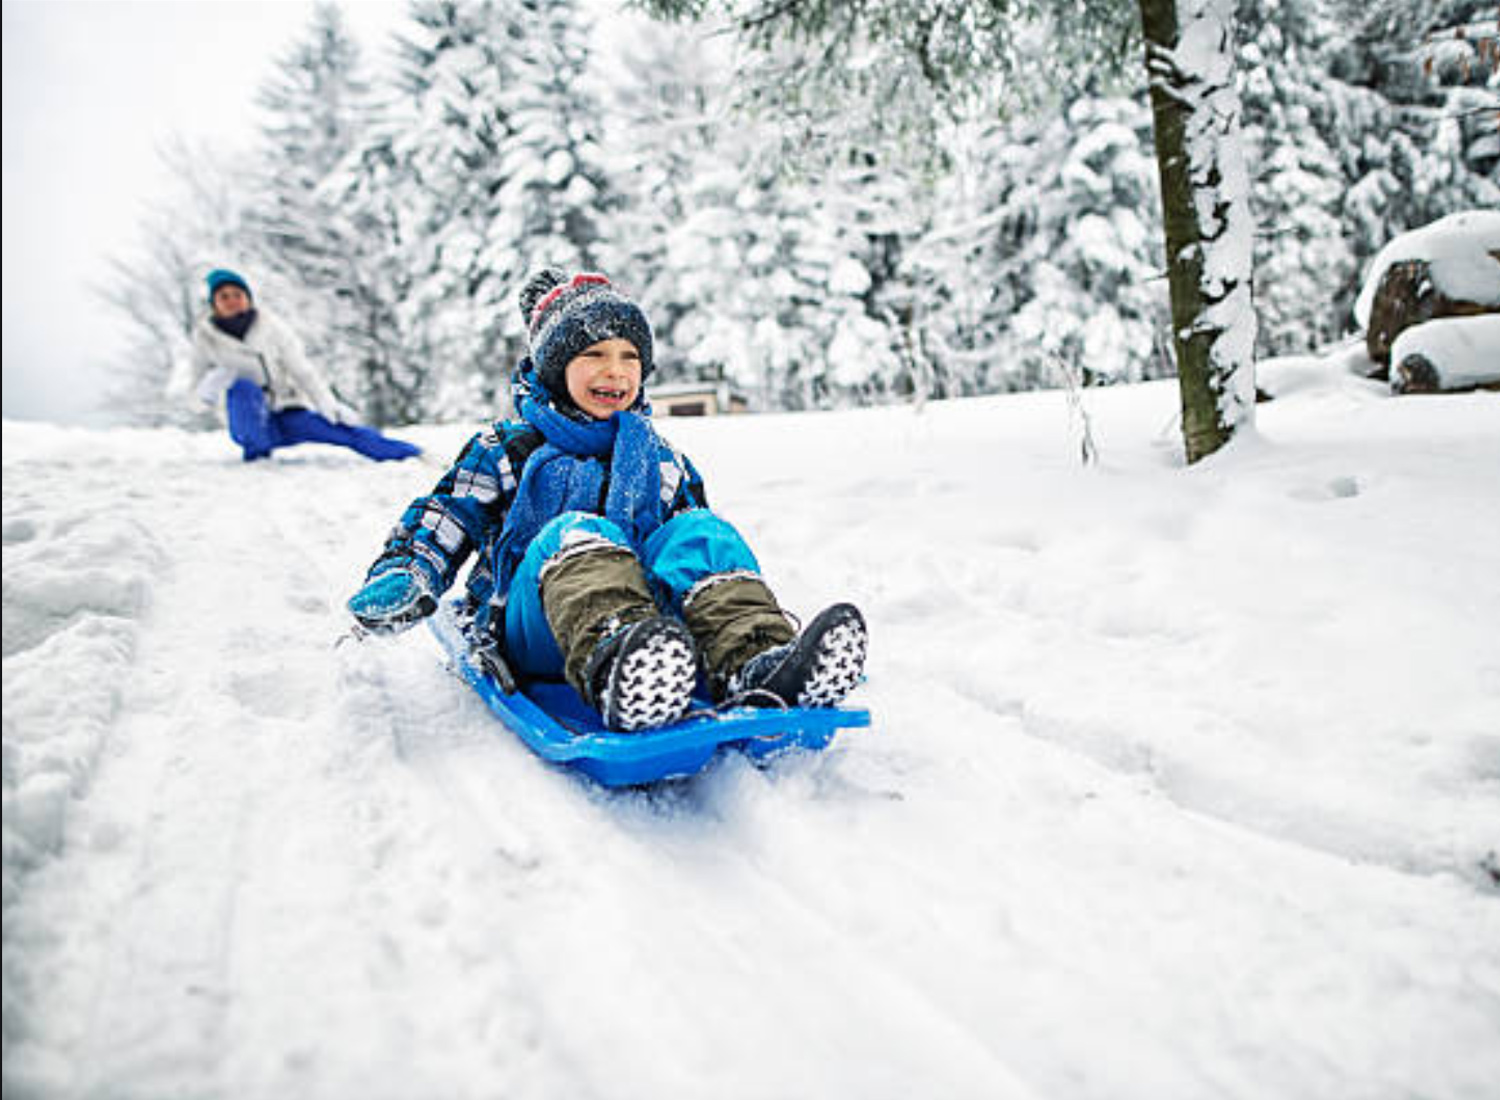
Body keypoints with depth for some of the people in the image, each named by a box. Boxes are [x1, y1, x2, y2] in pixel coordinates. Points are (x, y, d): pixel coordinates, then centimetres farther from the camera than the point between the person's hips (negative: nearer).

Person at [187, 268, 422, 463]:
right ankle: (256, 450, -29)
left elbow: (302, 371, -6)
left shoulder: (272, 327, -6)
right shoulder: (205, 336, -4)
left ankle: (414, 454, -30)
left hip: (290, 414, 0)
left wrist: (330, 406, -20)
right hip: (250, 421, 0)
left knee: (346, 430, -22)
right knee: (243, 386, -32)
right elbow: (199, 387, 4)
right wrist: (211, 384, -21)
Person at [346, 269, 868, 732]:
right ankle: (612, 664, -68)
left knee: (700, 531, -24)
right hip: (531, 630, -2)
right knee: (575, 531, -34)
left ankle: (757, 665, -53)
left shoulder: (663, 462, 27)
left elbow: (700, 540, 28)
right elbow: (439, 525, 15)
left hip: (647, 603, 3)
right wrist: (401, 577, -5)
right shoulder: (506, 451, 18)